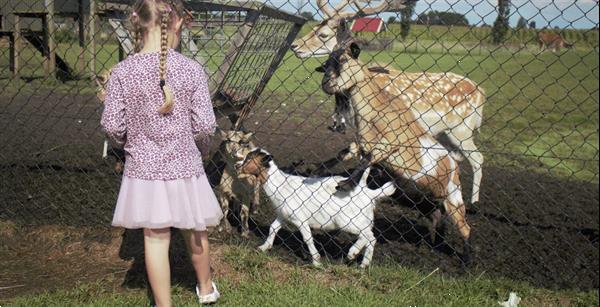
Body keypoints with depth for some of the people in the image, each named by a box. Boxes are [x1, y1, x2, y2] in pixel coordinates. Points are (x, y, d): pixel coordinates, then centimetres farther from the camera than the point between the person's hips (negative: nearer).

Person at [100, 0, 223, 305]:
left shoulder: (122, 72, -11)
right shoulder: (191, 70, -13)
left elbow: (112, 126, -7)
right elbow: (204, 125, -11)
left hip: (143, 169, 0)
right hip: (184, 167, 1)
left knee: (155, 239, 11)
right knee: (194, 232, 22)